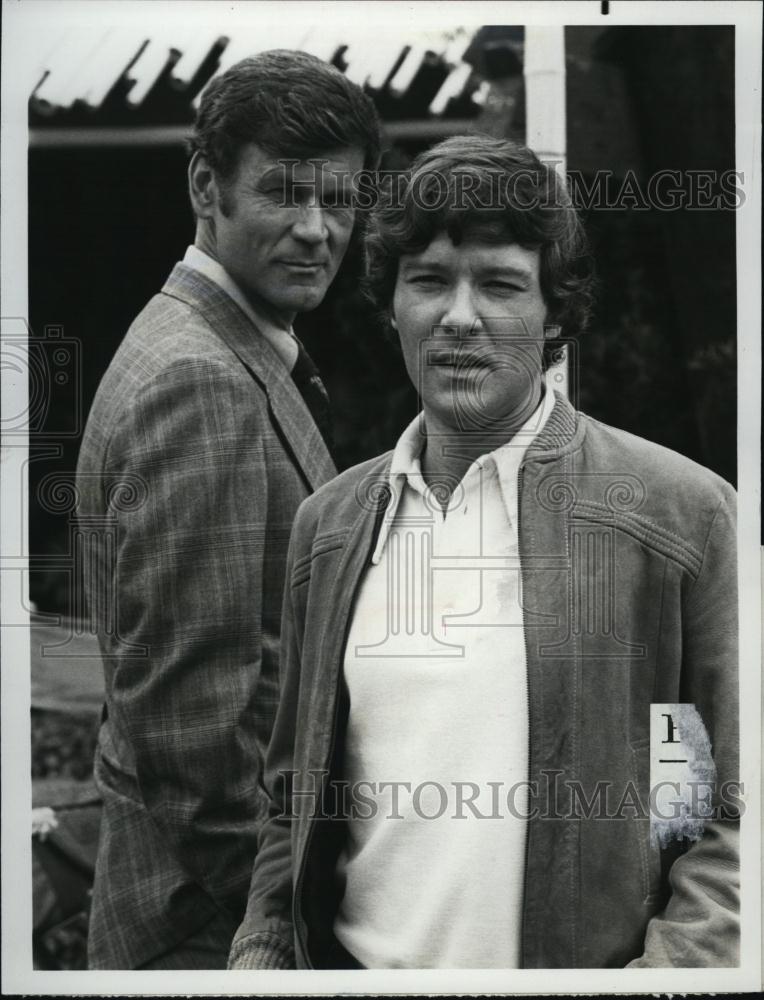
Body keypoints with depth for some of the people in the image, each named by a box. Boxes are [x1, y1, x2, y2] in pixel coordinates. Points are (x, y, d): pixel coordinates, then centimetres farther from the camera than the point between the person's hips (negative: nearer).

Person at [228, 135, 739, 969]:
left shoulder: (683, 511, -9)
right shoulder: (327, 523, 5)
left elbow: (735, 813, -8)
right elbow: (294, 797, 11)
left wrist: (670, 965, -20)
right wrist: (262, 954, -1)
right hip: (350, 963, 4)